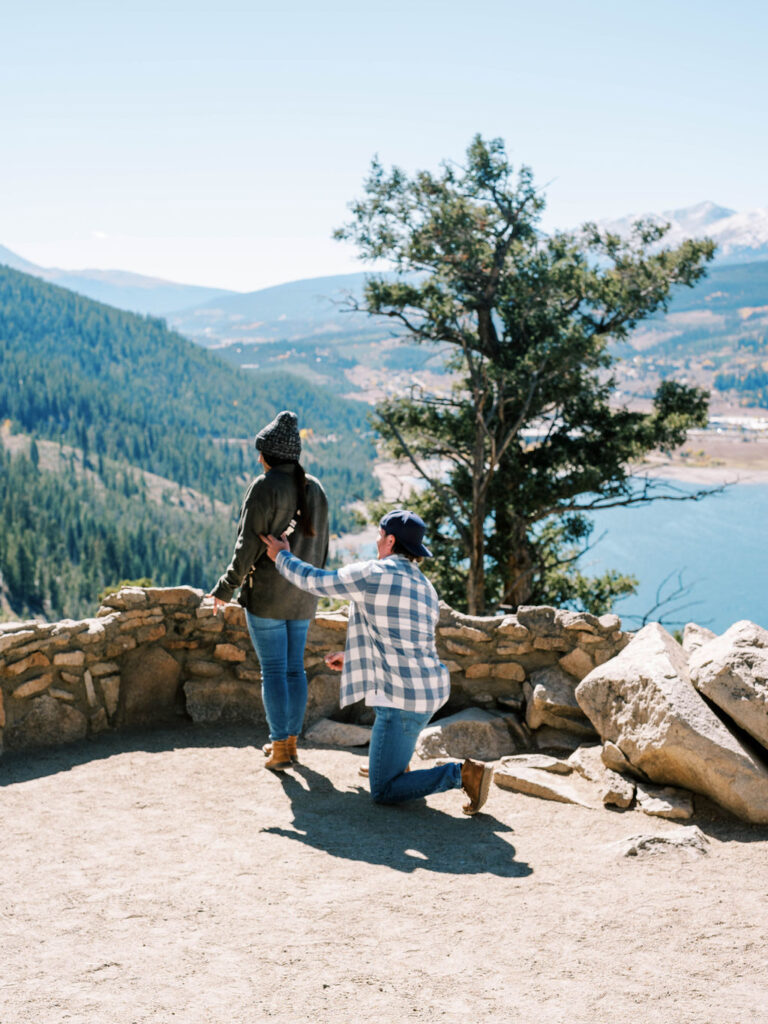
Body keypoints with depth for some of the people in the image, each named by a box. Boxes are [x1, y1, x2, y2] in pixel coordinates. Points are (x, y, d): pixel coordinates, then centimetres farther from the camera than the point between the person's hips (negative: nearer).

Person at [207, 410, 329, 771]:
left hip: (266, 593, -6)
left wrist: (226, 588, -7)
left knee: (273, 670, -1)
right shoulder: (315, 488, 7)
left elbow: (249, 544, -15)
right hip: (302, 596, 6)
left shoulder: (265, 487, -13)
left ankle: (280, 749, 2)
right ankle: (290, 740, 20)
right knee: (295, 669, 13)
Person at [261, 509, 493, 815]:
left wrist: (282, 557, 19)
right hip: (430, 689, 8)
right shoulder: (426, 590, 14)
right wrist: (352, 657, 33)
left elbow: (315, 582, 1)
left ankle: (461, 774, -12)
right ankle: (396, 761, 36)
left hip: (403, 701, -8)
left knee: (383, 792, 2)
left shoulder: (373, 573, -11)